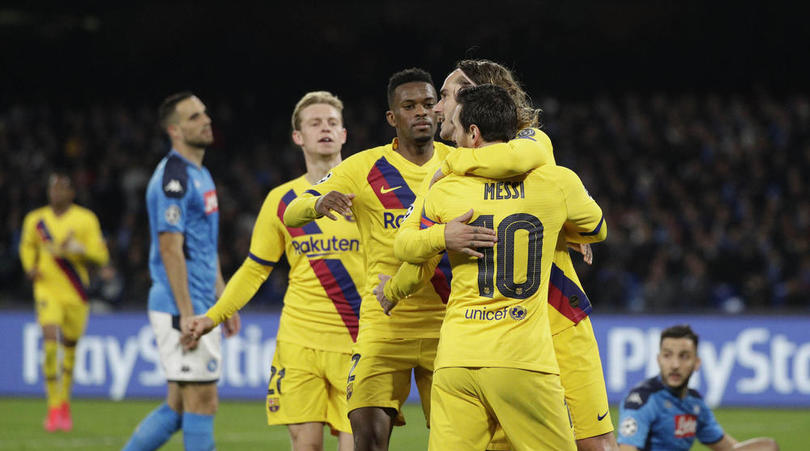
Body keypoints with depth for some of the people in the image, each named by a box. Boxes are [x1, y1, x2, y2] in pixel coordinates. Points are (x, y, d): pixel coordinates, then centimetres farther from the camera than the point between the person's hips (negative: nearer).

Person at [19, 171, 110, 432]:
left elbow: (101, 256, -5)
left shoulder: (86, 220, -2)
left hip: (76, 293, 0)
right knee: (50, 340, -19)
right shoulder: (35, 220, 4)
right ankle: (53, 407, -16)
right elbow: (27, 246, 22)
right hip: (47, 290, 0)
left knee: (70, 346, 9)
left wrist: (78, 248, -23)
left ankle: (64, 402, 31)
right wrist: (30, 267, 3)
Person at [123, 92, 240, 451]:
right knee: (201, 402, -6)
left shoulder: (200, 174, 18)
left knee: (178, 406, 10)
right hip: (181, 309, -10)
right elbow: (171, 249, -19)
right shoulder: (173, 178, -14)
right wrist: (187, 315, -22)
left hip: (200, 308, 10)